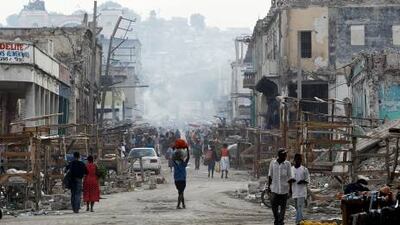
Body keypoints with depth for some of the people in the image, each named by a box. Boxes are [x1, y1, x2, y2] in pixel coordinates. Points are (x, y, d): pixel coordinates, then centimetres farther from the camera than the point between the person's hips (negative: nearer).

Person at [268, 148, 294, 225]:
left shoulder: (287, 164, -1)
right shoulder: (273, 163, 2)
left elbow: (290, 177, 1)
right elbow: (270, 175, 9)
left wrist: (290, 188, -1)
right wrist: (269, 185, 6)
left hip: (284, 188, -1)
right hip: (274, 188, 1)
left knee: (283, 206, 2)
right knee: (273, 205, -3)